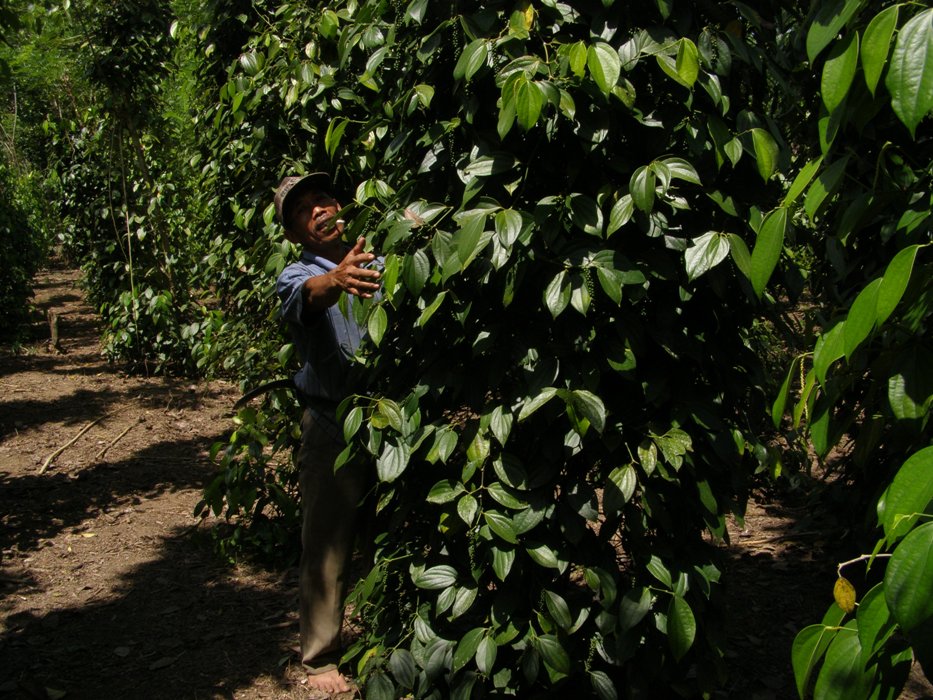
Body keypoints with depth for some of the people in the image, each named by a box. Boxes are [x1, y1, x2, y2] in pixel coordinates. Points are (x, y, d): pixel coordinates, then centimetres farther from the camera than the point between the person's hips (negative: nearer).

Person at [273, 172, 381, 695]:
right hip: (334, 426, -3)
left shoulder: (375, 262, 10)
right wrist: (336, 280, -51)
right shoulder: (298, 277, -2)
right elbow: (309, 295, -27)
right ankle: (321, 659, 17)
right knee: (329, 547, 3)